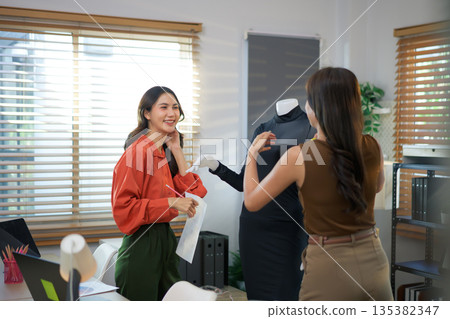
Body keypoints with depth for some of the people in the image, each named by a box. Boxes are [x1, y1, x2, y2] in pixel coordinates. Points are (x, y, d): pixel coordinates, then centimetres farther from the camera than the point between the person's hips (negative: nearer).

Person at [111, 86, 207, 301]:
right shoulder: (139, 150, -14)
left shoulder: (165, 150, 12)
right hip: (141, 244, -9)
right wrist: (171, 203, -21)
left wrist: (176, 151, 0)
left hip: (165, 239, 9)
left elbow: (192, 191, 5)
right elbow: (123, 207, -19)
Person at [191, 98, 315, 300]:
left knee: (285, 295, -2)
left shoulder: (309, 129, -4)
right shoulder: (261, 131, 12)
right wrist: (215, 166, 1)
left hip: (286, 229, -5)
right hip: (252, 226, 5)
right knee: (255, 293, 11)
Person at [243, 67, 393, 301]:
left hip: (328, 267, -3)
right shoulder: (372, 148, -4)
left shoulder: (298, 156, -16)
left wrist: (252, 154, 10)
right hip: (373, 261, 4)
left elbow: (251, 202, -3)